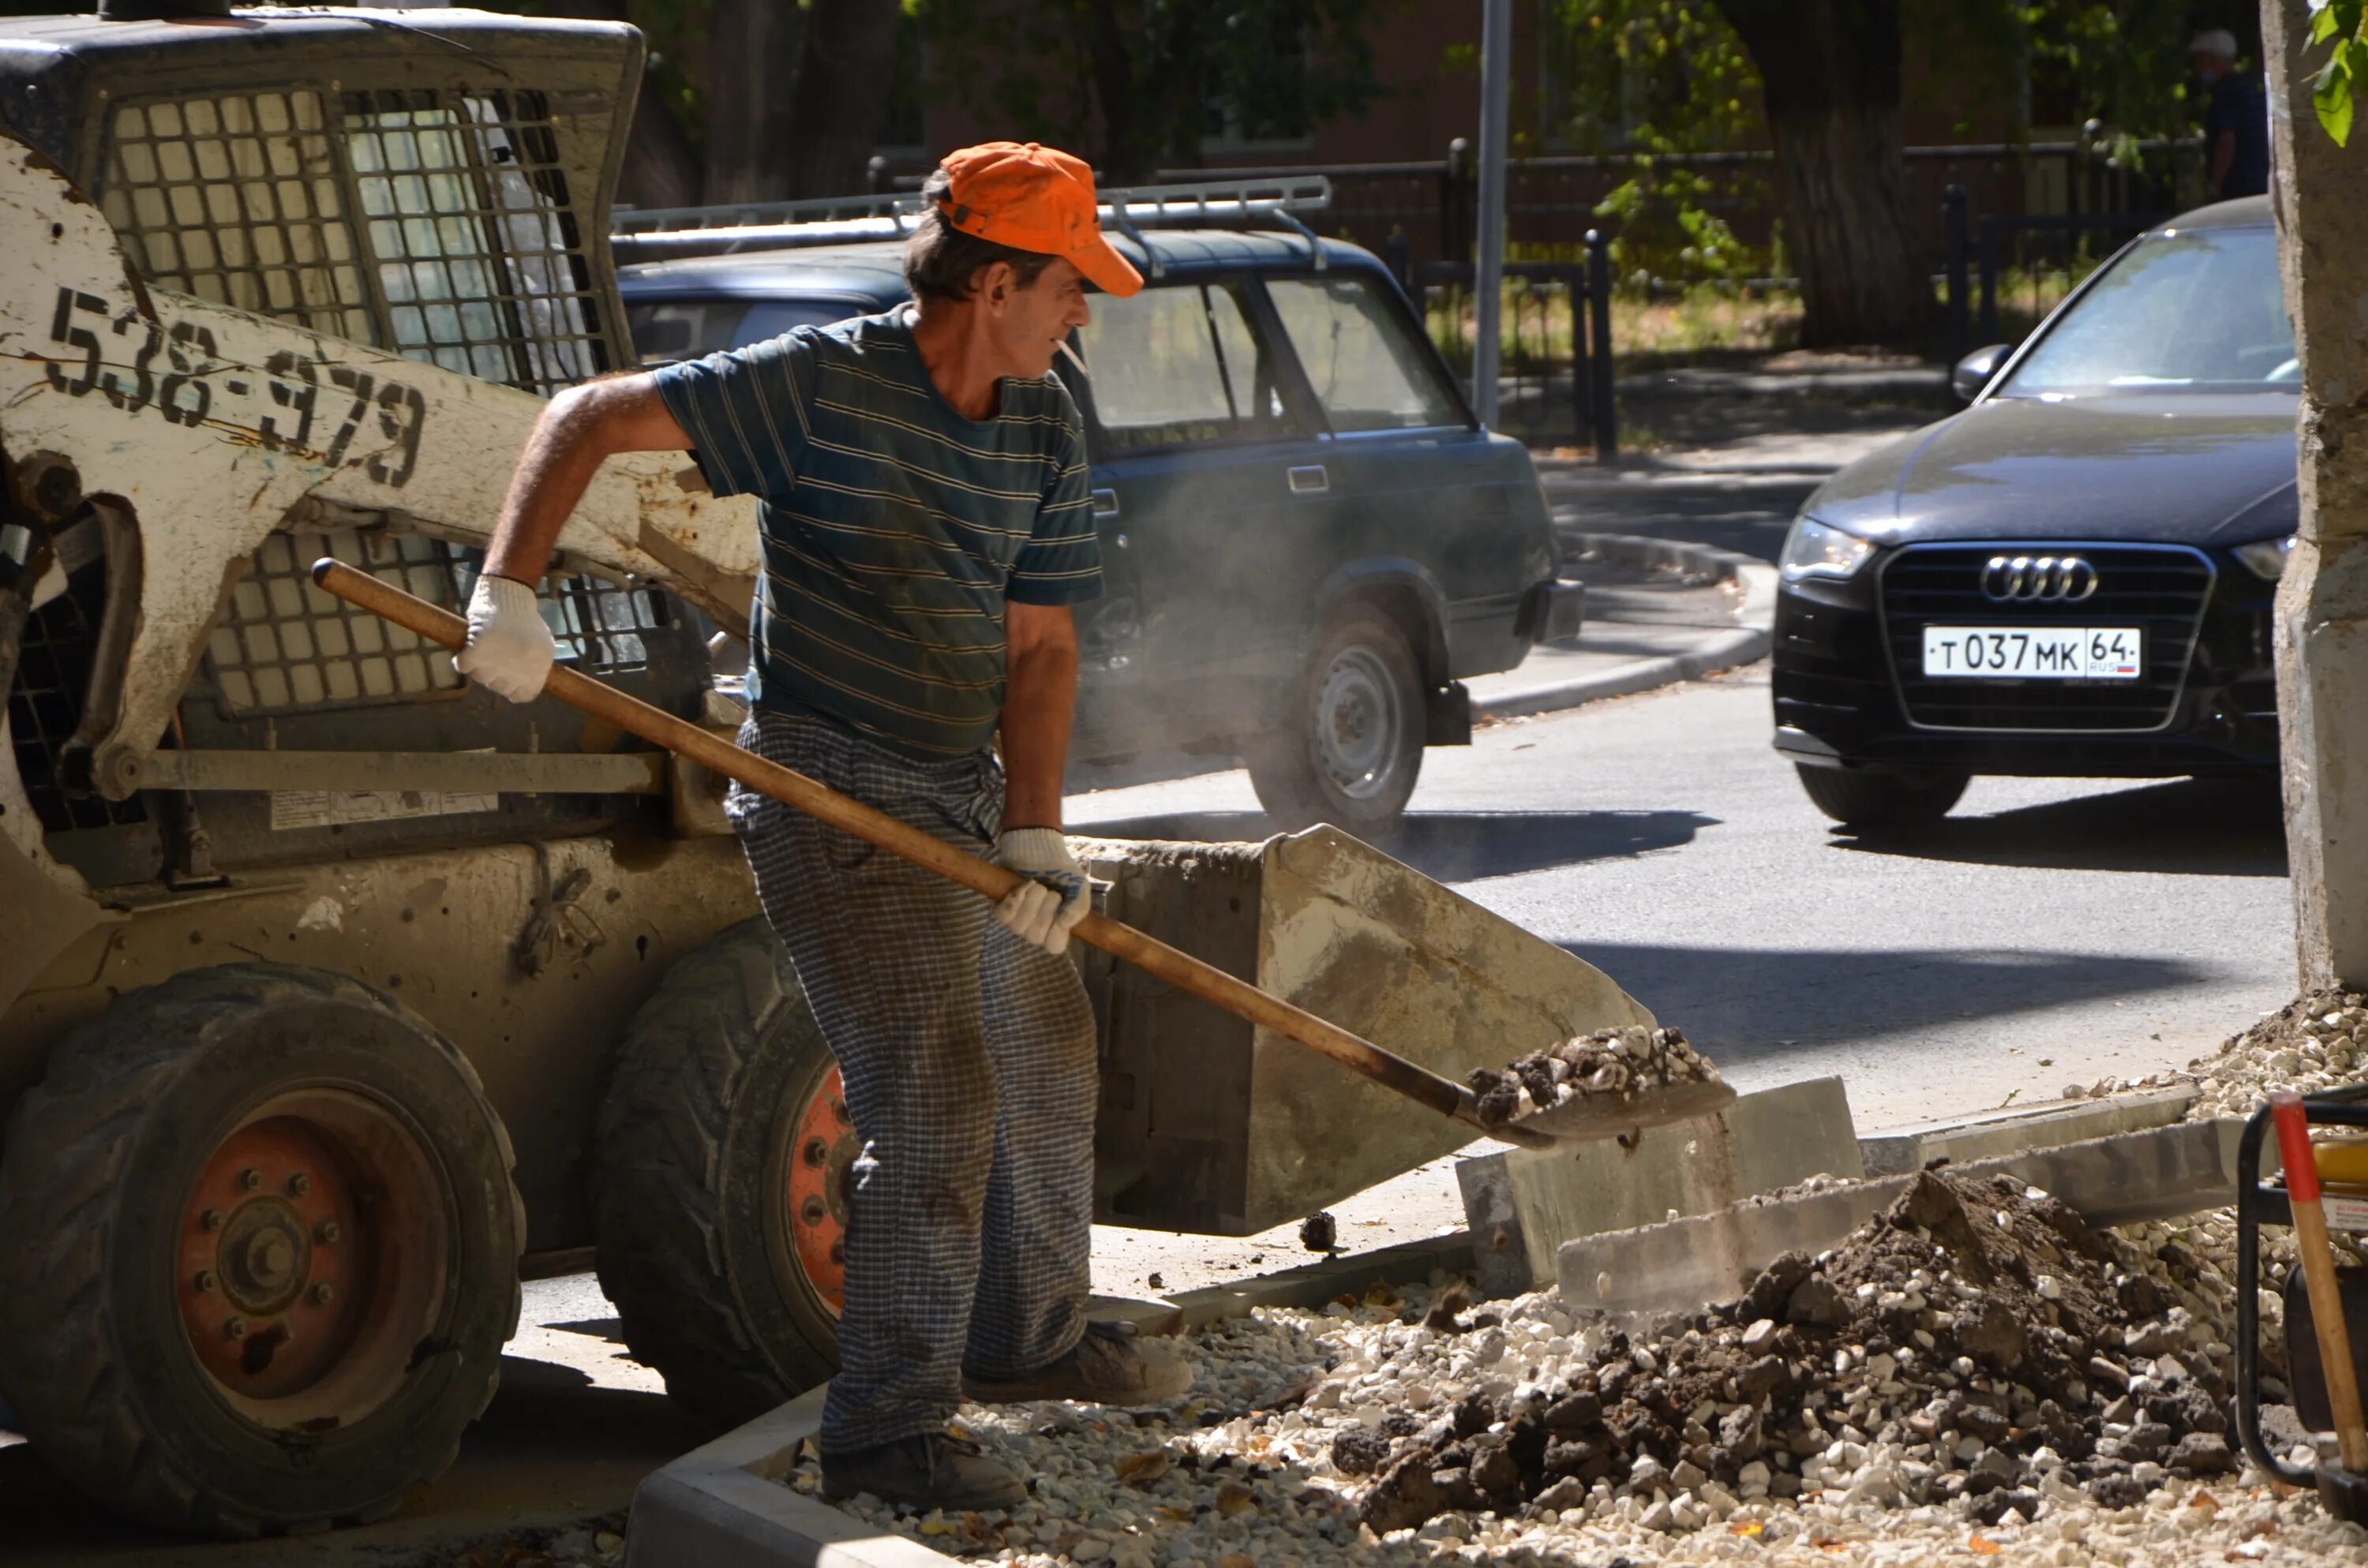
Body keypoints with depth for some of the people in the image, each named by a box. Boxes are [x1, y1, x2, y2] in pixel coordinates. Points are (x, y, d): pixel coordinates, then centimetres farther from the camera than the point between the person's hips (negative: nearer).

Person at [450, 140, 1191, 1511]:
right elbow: (588, 418, -16)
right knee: (938, 1095, -14)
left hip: (964, 800, 9)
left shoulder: (1043, 429, 5)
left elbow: (1039, 643, 6)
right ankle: (887, 1431, -6)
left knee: (1049, 1053, 22)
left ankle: (1030, 1334, 43)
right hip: (836, 796, -8)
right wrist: (509, 593, -26)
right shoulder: (820, 383, -16)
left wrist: (1035, 830, -6)